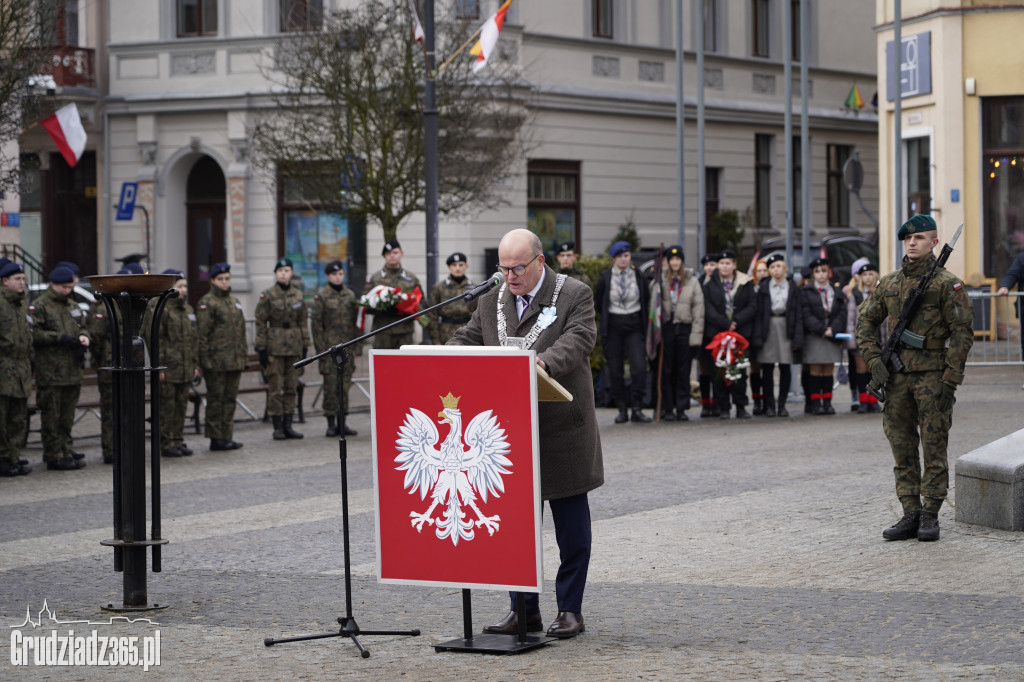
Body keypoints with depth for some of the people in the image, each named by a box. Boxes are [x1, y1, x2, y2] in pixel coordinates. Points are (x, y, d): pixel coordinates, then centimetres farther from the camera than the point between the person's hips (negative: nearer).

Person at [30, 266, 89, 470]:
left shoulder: (73, 307, 20)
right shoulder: (39, 306, -4)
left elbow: (83, 328, 28)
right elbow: (33, 333, -13)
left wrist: (83, 338, 4)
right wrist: (59, 338, -18)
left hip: (73, 369, 7)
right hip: (50, 371, -7)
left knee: (67, 415, 12)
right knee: (52, 415, -6)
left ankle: (65, 450, 20)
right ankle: (54, 456, -5)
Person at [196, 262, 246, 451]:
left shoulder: (234, 302, 17)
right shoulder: (207, 303, -6)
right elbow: (202, 334, -11)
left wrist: (244, 356, 17)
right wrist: (205, 359, -16)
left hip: (235, 361, 7)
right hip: (217, 362, -7)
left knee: (230, 399, 9)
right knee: (215, 399, -2)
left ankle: (227, 436, 15)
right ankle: (215, 438, 1)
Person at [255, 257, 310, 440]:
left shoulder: (298, 296, 9)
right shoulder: (267, 296, -2)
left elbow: (304, 322, 13)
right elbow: (261, 323, -3)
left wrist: (305, 346, 9)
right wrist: (261, 349, -8)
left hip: (294, 347, 4)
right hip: (275, 347, -4)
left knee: (292, 387, 6)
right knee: (275, 387, -3)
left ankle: (288, 425, 13)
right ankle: (278, 427, 2)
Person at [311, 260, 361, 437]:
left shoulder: (350, 295, 10)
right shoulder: (321, 296, -2)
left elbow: (355, 321, 15)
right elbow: (316, 323, -3)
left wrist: (355, 346, 10)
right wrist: (320, 348, -9)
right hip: (330, 346, -4)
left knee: (345, 384, 4)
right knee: (330, 385, -4)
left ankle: (342, 423, 10)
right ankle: (331, 424, 2)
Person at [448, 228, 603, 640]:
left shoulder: (574, 295, -4)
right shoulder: (491, 301, 11)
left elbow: (578, 339, -19)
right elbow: (466, 340, 12)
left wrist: (543, 363, -38)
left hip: (562, 433, -4)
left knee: (571, 525, 4)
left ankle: (570, 609, 12)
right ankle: (524, 609, 17)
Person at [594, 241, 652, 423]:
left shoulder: (638, 276, 4)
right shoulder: (605, 277, 0)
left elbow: (646, 298, 15)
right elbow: (597, 299, 11)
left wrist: (642, 319, 12)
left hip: (634, 326, 0)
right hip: (613, 326, 0)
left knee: (639, 367, -13)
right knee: (615, 370, 1)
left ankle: (637, 409, -7)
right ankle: (622, 410, 8)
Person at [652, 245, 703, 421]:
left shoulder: (692, 281, 5)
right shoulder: (660, 280, 4)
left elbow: (698, 308, 3)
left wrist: (696, 334, -4)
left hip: (685, 328, 1)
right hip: (666, 327, -1)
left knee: (684, 370, 4)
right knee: (667, 370, 2)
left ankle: (681, 408, 9)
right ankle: (667, 409, 6)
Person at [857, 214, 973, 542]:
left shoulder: (947, 283, -4)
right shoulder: (889, 284, 11)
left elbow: (962, 332, -7)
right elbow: (866, 322, 19)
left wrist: (950, 380, -12)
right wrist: (874, 360, 4)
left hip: (933, 375, -5)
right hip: (897, 377, 5)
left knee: (934, 449, -1)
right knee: (902, 450, 7)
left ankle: (930, 516, 4)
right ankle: (911, 515, 12)